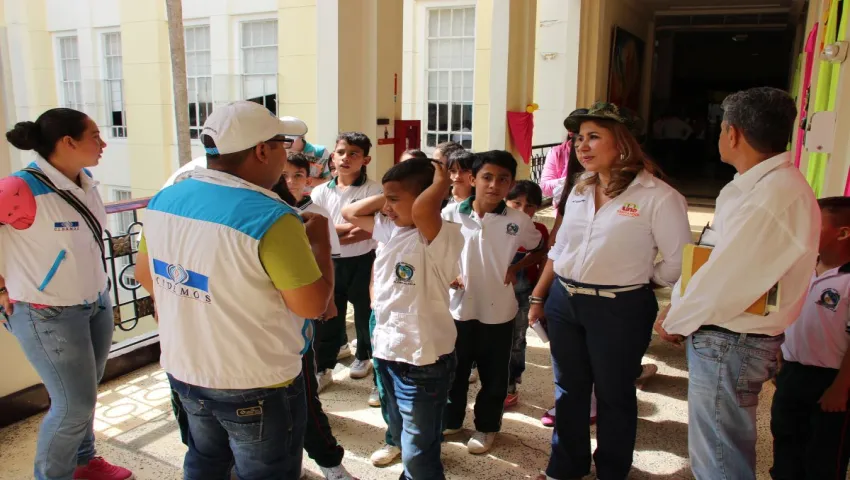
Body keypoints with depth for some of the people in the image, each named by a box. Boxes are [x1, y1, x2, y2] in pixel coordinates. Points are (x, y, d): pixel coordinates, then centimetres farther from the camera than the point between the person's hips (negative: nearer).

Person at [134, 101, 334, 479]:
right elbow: (313, 304, -21)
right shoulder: (271, 217, -27)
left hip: (184, 370, 7)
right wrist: (318, 237, -7)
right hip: (256, 385, -6)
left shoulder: (163, 201, -4)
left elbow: (144, 274, 11)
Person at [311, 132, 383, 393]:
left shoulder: (373, 190, -7)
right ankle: (324, 369, 22)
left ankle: (363, 356, 37)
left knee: (365, 313, 13)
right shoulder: (321, 192, 1)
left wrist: (332, 234, -20)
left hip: (363, 262, -2)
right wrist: (350, 227, -17)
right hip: (331, 262, 2)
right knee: (327, 317, 8)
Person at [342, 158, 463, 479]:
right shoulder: (390, 229, 4)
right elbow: (349, 213, 15)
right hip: (387, 351, 8)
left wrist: (440, 182, -23)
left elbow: (421, 210, -42)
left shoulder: (445, 237, -21)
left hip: (423, 360, -8)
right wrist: (388, 197, 3)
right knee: (403, 441, 28)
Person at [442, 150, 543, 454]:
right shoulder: (451, 214, -7)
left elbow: (539, 249, 12)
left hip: (498, 311, 0)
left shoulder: (518, 221, -6)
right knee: (453, 370, 16)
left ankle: (486, 427, 34)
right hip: (458, 307, 0)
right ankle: (450, 420, 37)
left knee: (493, 375, 13)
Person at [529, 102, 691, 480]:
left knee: (613, 394, 12)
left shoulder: (658, 196, -13)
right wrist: (538, 297, 14)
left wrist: (633, 280, 0)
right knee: (568, 390, 18)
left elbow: (678, 263, -12)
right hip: (563, 303, 6)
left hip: (620, 309, -6)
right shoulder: (579, 191, 8)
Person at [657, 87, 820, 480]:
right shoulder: (760, 186, 9)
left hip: (728, 344, -10)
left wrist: (674, 321, -10)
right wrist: (679, 308, 7)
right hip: (723, 337, 10)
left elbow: (726, 280, -24)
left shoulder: (777, 196, -24)